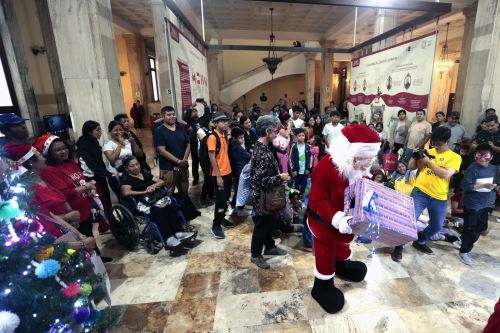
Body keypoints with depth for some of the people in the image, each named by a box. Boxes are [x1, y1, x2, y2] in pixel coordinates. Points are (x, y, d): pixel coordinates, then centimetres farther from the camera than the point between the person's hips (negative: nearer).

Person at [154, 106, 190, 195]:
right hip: (168, 168, -5)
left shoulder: (181, 129, 8)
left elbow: (188, 145, 7)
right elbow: (162, 151, -15)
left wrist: (184, 160, -8)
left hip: (183, 166, 5)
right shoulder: (159, 131, -8)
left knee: (184, 191, 18)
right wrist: (178, 161, -18)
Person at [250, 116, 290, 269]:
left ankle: (269, 247, 43)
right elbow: (263, 181, -29)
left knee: (271, 221, 23)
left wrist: (278, 176, 9)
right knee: (262, 225, 8)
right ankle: (256, 255, 28)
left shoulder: (263, 147, 4)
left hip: (268, 195, 9)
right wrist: (280, 178, -21)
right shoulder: (262, 153, -28)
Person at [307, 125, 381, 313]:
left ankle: (342, 266, 61)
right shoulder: (325, 168, -34)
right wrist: (336, 218, -41)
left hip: (346, 221, 7)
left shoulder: (360, 168, -9)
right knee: (325, 254, 12)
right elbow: (318, 202, -30)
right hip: (325, 223, -7)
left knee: (343, 244, 32)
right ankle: (322, 286, 35)